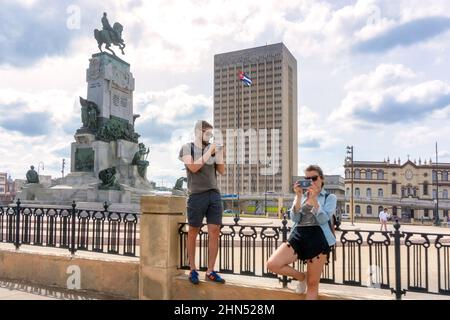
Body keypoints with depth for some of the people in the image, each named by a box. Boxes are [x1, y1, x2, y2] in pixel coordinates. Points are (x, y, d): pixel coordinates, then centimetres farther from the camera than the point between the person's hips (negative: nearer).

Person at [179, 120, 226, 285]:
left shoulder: (212, 148, 12)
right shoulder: (187, 148, 2)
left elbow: (222, 171, 10)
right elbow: (193, 168, -13)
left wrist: (220, 155, -4)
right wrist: (208, 153, -14)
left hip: (214, 194, 4)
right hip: (197, 195, -4)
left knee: (214, 231, -1)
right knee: (193, 232, 6)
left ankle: (210, 271, 7)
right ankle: (193, 269, 20)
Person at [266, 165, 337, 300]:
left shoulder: (330, 198, 9)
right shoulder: (300, 197, 17)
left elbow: (323, 219, -7)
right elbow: (295, 218, 1)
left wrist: (313, 198, -15)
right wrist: (299, 197, -8)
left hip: (318, 238, -3)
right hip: (298, 236, 3)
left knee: (312, 284, 3)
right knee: (272, 264, -15)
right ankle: (301, 276, 12)